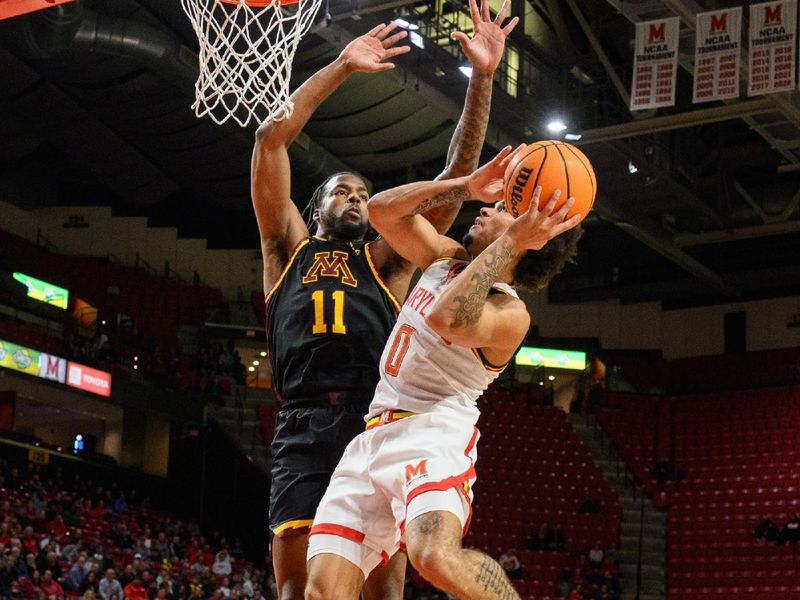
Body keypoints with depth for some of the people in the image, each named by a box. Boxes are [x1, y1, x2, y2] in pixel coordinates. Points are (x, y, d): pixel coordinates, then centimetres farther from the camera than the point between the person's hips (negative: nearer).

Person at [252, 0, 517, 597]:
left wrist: (482, 78, 7)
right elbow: (271, 137, 15)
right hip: (304, 429, 0)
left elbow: (457, 171, 15)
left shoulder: (386, 259, 23)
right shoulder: (289, 249, 23)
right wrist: (341, 67, 13)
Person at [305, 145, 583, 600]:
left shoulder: (509, 313, -9)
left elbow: (446, 318, -29)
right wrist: (467, 186, 4)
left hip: (434, 431, -7)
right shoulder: (447, 259, 15)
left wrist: (512, 239, -28)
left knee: (438, 558, -37)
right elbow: (383, 209, 13)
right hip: (372, 438, 7)